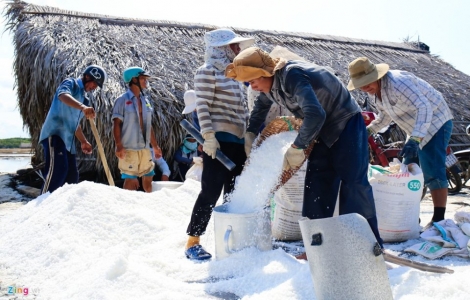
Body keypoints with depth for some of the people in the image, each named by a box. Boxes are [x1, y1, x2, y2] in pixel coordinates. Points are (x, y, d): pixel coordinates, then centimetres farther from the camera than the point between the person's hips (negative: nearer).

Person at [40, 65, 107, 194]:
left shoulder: (84, 99, 24)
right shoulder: (71, 83, -1)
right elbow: (62, 95, -26)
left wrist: (83, 142, 29)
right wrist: (83, 107, -43)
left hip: (68, 139, 9)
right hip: (55, 133, -9)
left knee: (72, 175, 7)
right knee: (58, 169, -23)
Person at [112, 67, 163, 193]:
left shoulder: (145, 100, 13)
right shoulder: (122, 100, -5)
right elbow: (116, 124, -8)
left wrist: (155, 146, 17)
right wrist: (119, 146, -16)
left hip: (145, 148, 6)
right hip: (129, 148, -6)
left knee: (148, 178, 10)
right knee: (131, 180, -4)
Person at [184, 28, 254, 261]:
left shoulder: (233, 74, 20)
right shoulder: (208, 71, -4)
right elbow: (202, 106, -13)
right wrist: (208, 136, -21)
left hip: (237, 142, 8)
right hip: (218, 141, -8)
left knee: (234, 193, 11)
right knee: (211, 192, -7)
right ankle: (192, 243, 3)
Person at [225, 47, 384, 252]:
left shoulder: (292, 76, -31)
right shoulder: (271, 84, -2)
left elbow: (315, 114, -42)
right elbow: (261, 106, 21)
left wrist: (297, 147, -34)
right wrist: (250, 132, 14)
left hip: (346, 123, -9)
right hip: (323, 129, 9)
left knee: (353, 182, -11)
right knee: (317, 183, 4)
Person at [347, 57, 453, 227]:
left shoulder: (396, 83, -29)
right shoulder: (373, 92, 0)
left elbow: (424, 107, -38)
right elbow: (386, 114, 17)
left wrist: (415, 140, -46)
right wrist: (369, 130, 4)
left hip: (435, 122, -10)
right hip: (416, 130, 10)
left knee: (433, 173, -15)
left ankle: (439, 219, -11)